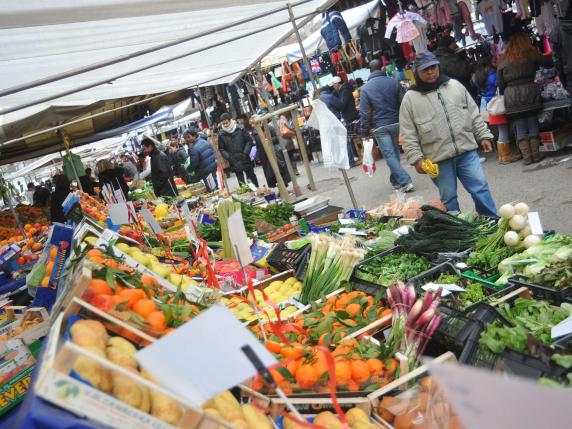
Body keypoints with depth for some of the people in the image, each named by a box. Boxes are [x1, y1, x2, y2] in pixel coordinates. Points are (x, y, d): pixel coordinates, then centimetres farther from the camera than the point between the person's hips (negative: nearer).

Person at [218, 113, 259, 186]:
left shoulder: (240, 129, -5)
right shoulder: (221, 135, -3)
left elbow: (249, 140, -1)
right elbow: (221, 149, 3)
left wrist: (246, 152, -10)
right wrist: (228, 157, -10)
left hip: (245, 159, 0)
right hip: (234, 162, 0)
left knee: (251, 176, 13)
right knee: (241, 181, 3)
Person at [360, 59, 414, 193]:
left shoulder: (365, 88, -6)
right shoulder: (394, 83, -1)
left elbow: (364, 113, -6)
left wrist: (365, 132, 0)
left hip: (379, 127, -3)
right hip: (396, 123, 3)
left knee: (389, 155, -2)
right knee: (395, 152, 17)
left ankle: (405, 182, -11)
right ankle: (395, 181, 26)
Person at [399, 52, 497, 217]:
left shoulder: (455, 86, 7)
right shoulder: (410, 98, -2)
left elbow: (474, 114, 12)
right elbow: (408, 135, -4)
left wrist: (484, 136, 6)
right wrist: (416, 159, -10)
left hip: (467, 151, 2)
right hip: (438, 159, -2)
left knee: (480, 188, 2)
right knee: (448, 197, 7)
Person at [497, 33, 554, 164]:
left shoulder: (503, 60, 6)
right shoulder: (531, 54, 4)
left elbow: (499, 84, 4)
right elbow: (549, 64, 15)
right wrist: (548, 56, 35)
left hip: (511, 98, 0)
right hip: (530, 93, 0)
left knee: (520, 128, 3)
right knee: (533, 125, 7)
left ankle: (526, 156, 1)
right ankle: (535, 154, 7)